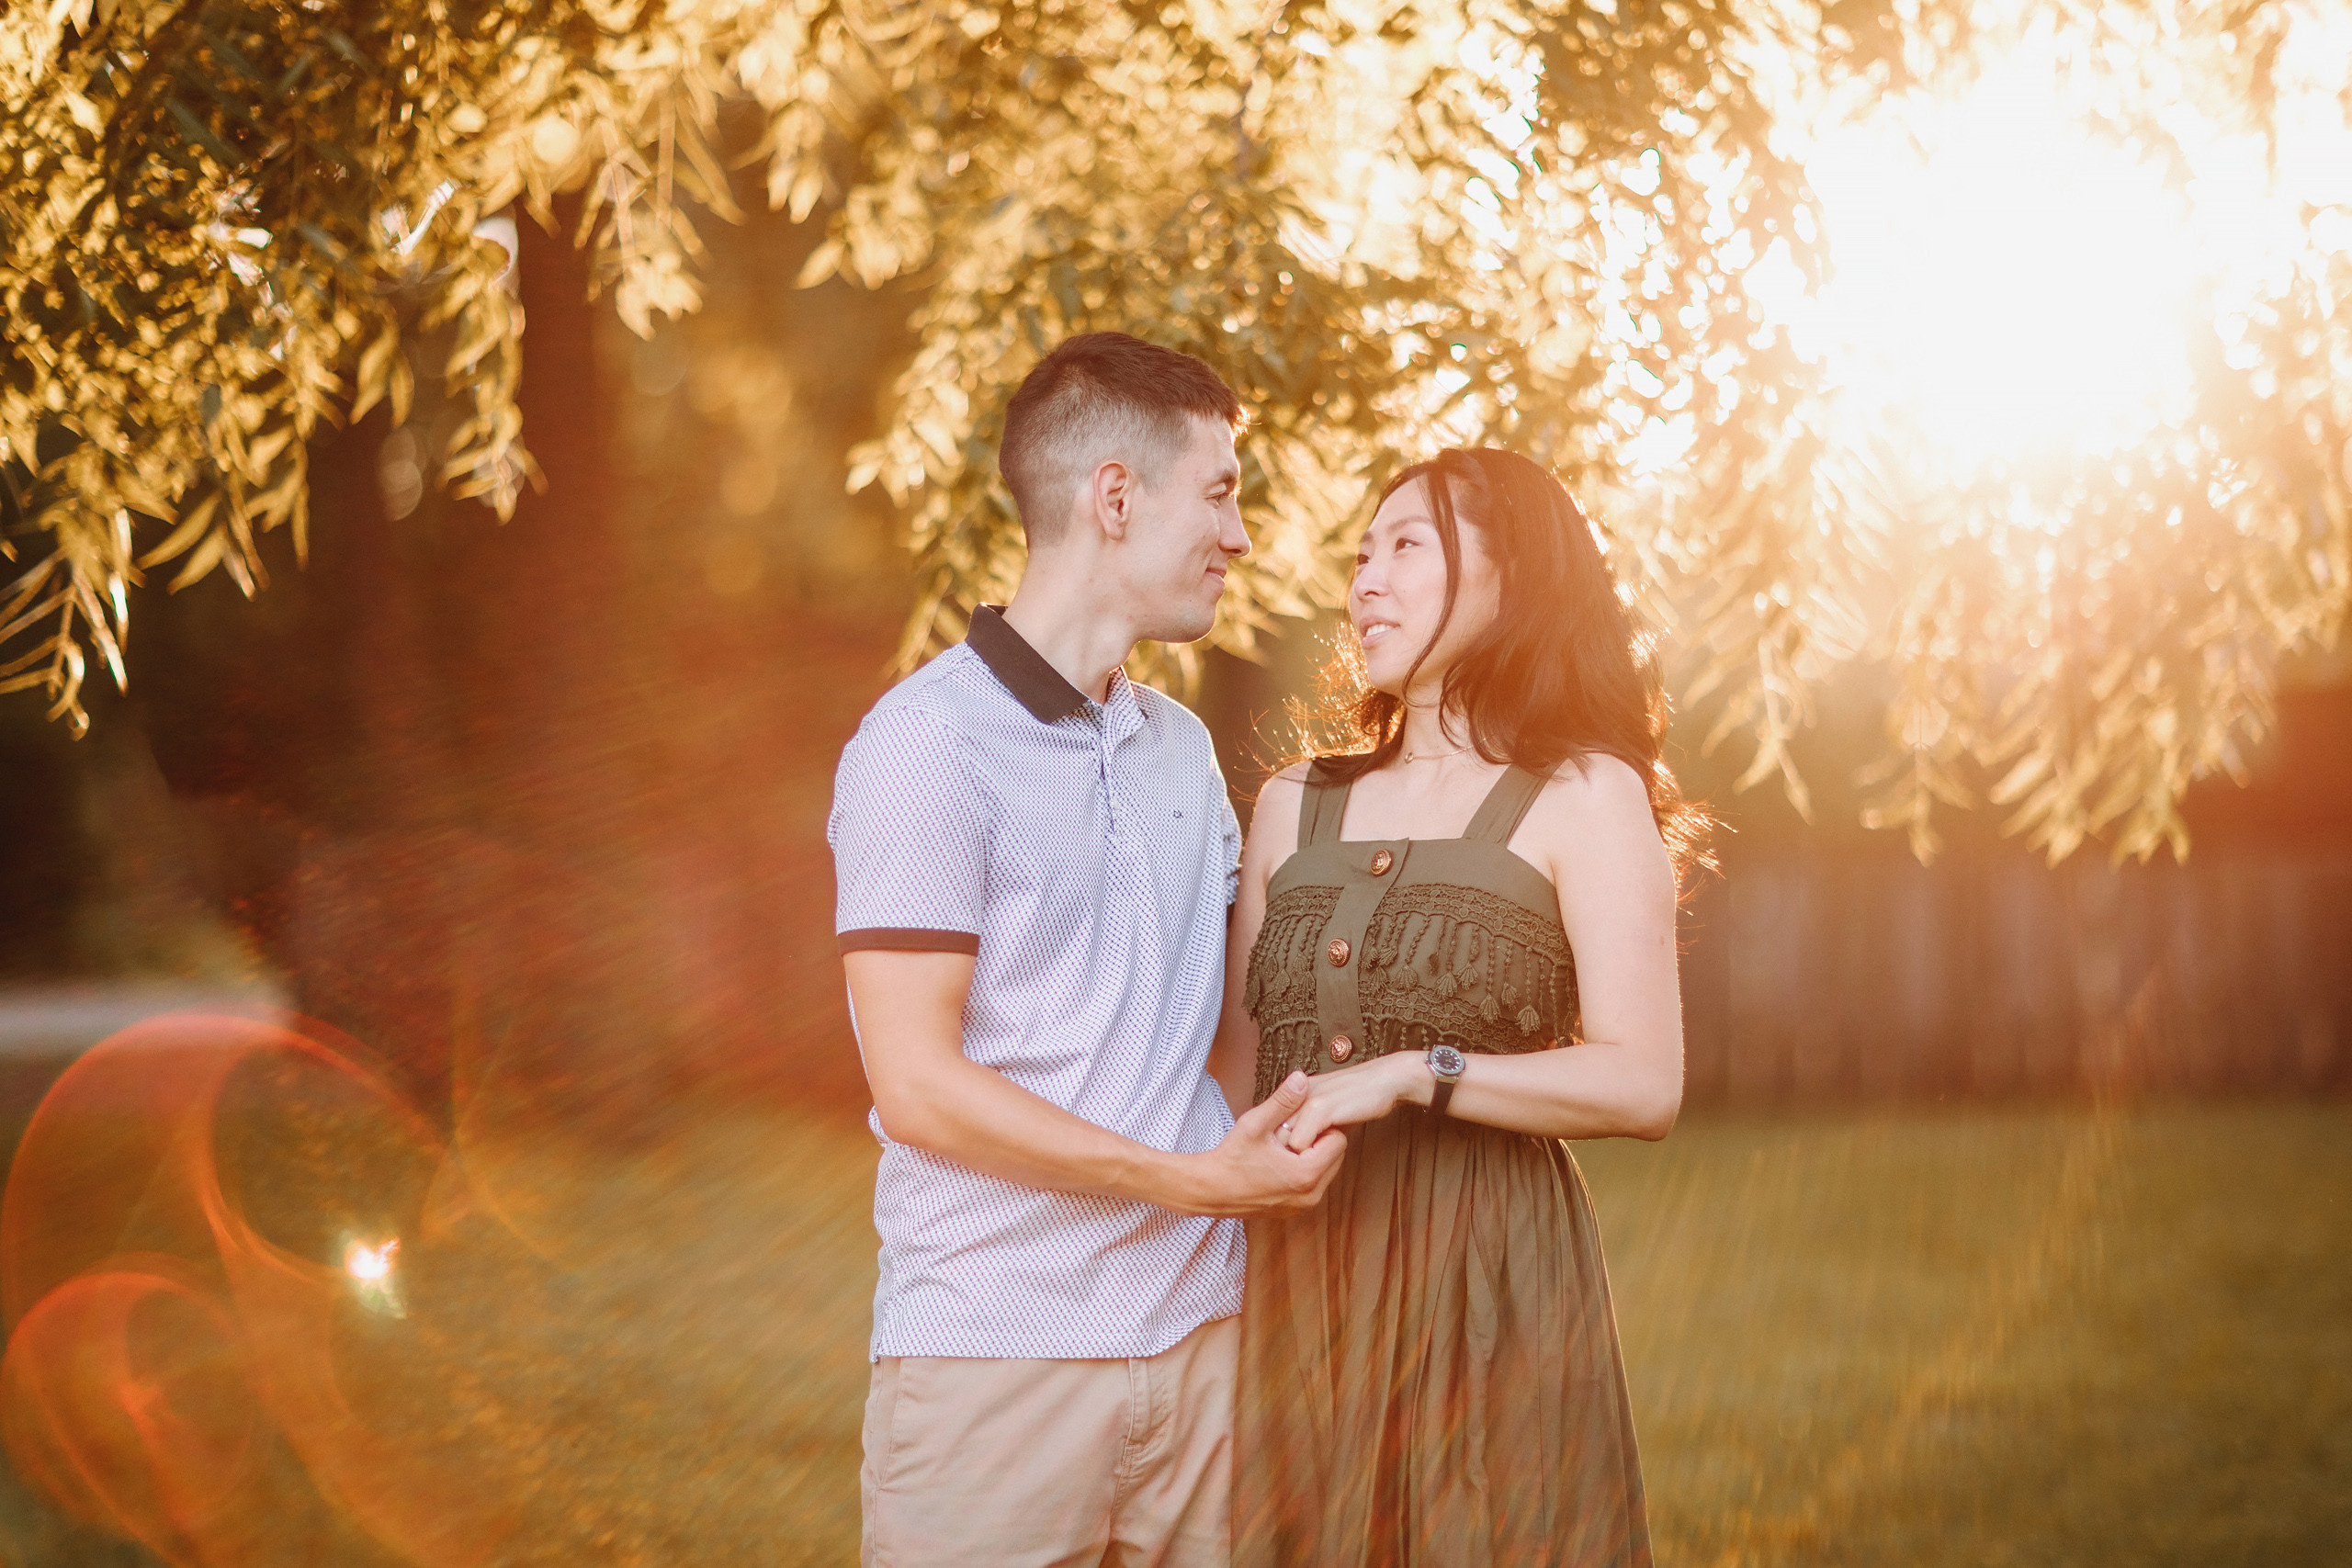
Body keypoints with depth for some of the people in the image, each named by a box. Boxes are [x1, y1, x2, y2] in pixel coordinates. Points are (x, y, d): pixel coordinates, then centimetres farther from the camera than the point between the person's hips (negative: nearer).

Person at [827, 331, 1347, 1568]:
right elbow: (920, 1086, -14)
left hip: (1197, 1332, 6)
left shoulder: (1181, 748, 15)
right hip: (997, 1359, -6)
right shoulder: (929, 743, -9)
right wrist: (1193, 1179, -14)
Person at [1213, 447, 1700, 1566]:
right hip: (1295, 1283, 4)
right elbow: (1240, 1067, 13)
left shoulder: (1585, 800, 1)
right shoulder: (1294, 807, 15)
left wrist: (1414, 1074, -17)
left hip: (1490, 1284, -4)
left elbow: (1644, 1085, -9)